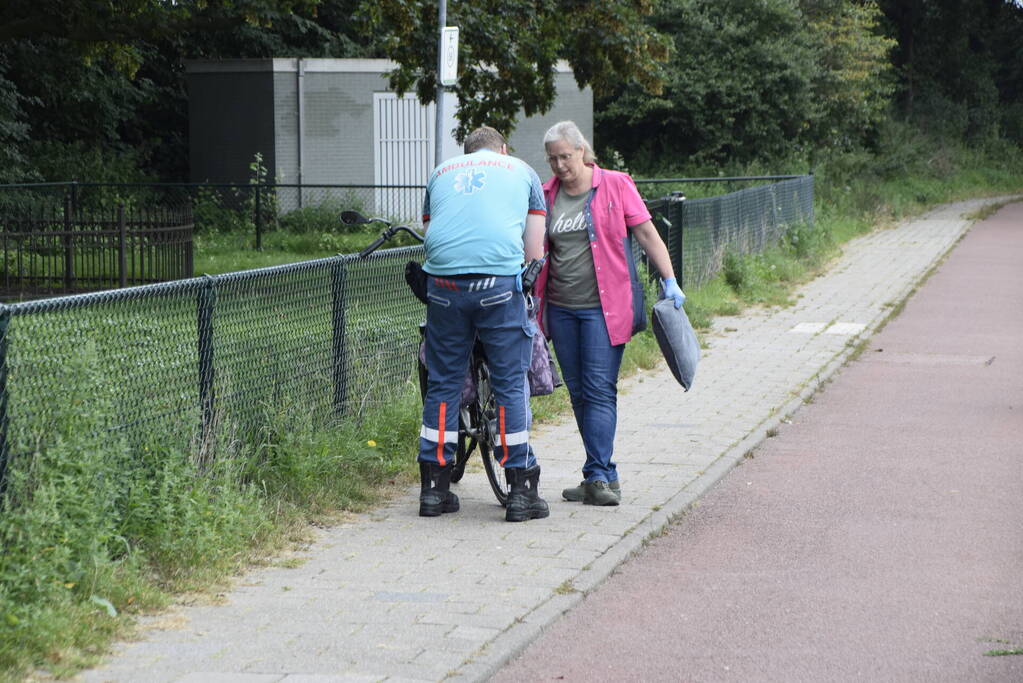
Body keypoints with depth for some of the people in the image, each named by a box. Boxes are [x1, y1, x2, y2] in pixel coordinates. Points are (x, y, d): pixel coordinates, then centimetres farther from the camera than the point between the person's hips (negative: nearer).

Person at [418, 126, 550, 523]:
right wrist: (529, 295, 24)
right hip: (498, 281, -3)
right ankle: (521, 491, 3)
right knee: (510, 383, 2)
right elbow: (534, 249, 14)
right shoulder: (522, 171, 19)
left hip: (443, 281, 3)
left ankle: (434, 489, 14)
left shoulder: (441, 172, 26)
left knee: (442, 383, 10)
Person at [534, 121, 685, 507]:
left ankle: (598, 476, -12)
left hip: (603, 305, -5)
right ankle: (603, 476, 13)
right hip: (561, 308, 5)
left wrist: (669, 280, -7)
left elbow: (647, 233, 0)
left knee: (600, 391, -11)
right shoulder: (548, 195, 11)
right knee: (578, 393, 6)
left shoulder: (616, 186, 1)